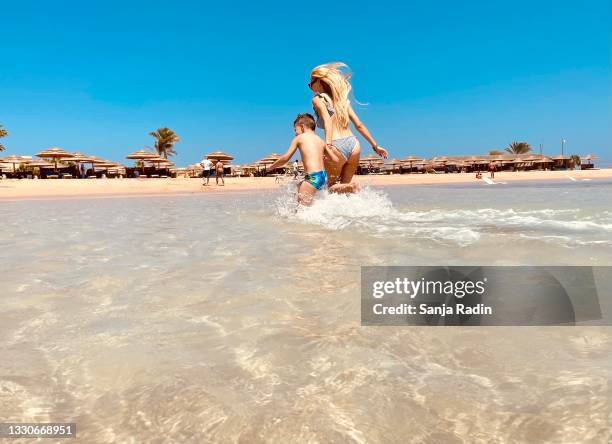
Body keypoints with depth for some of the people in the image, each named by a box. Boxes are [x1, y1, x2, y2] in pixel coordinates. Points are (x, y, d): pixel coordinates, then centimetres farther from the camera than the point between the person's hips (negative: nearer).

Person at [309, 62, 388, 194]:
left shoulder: (318, 99, 3)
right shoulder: (342, 99, 19)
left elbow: (327, 121, -16)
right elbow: (359, 125, 15)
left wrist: (328, 145, -29)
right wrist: (375, 145, 19)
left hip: (336, 147, -5)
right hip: (353, 144, 6)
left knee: (331, 187, 13)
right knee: (344, 185, 21)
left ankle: (350, 187, -16)